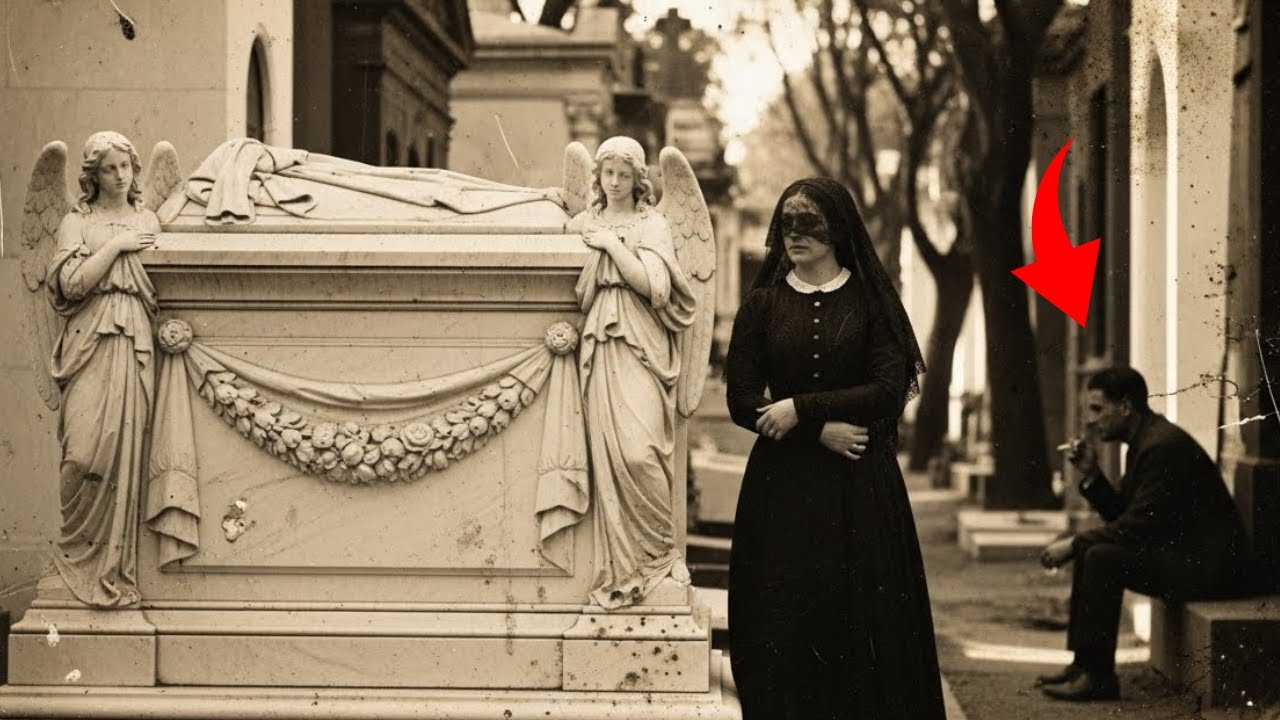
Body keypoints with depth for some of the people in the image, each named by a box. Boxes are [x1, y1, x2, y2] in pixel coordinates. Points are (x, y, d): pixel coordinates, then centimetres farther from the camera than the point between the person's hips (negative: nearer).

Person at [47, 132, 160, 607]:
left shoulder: (147, 222, 17)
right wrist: (116, 245, -5)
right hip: (91, 345, -2)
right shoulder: (77, 223, 10)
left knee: (125, 452, -5)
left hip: (135, 344, 2)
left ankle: (114, 570, 1)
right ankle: (81, 559, 3)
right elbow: (71, 283, -4)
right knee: (87, 449, -14)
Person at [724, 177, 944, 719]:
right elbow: (741, 401, -1)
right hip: (781, 488, 1)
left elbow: (890, 391, -8)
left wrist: (800, 408, -13)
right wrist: (821, 431, -11)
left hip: (859, 489, -1)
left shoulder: (872, 303, 3)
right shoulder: (762, 305, 6)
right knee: (782, 627, -1)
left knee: (862, 625, -2)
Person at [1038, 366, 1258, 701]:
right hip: (1176, 550, 11)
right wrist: (1090, 475, 1)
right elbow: (1121, 514, 15)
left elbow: (1137, 525, -22)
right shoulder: (1143, 441, 12)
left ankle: (1098, 676, -17)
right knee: (1088, 551, 8)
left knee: (1102, 558, -23)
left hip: (1206, 564, -11)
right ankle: (1083, 662, 7)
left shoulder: (1163, 445, -19)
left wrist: (1074, 543, -16)